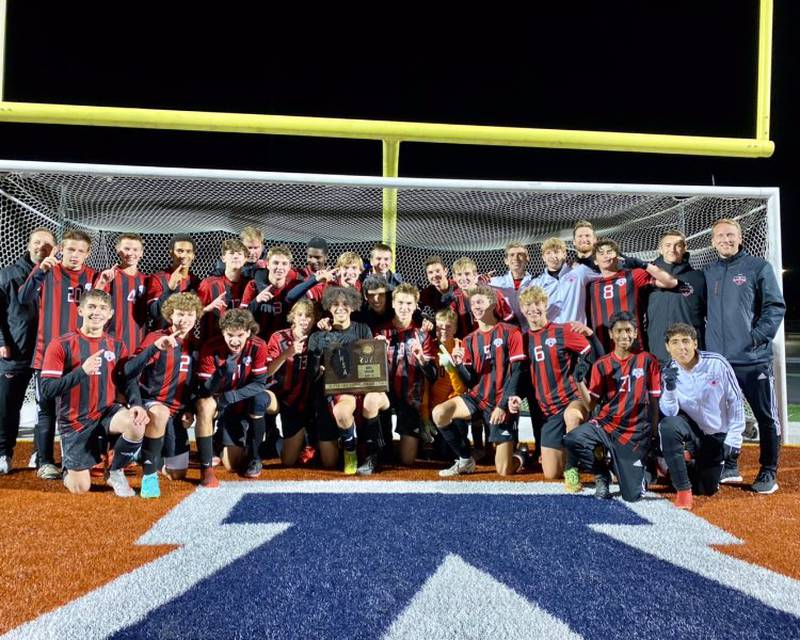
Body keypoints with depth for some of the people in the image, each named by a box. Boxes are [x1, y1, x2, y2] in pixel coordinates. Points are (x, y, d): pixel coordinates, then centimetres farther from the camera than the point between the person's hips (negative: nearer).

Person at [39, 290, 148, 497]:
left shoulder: (117, 346, 3)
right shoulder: (61, 345, -9)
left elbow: (127, 381, 2)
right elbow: (46, 390, -15)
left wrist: (136, 404, -19)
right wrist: (82, 371, -28)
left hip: (107, 412, 3)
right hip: (75, 421, -2)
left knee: (136, 424, -32)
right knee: (80, 489, -3)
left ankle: (115, 473, -2)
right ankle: (69, 468, 36)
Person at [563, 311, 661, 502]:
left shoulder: (647, 360, 1)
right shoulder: (602, 365, 4)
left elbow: (654, 401, 3)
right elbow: (591, 405, 0)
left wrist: (653, 436, 0)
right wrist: (580, 380, -15)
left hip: (636, 432, -1)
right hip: (606, 425, 2)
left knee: (632, 496, -7)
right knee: (571, 440, -30)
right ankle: (602, 475, 1)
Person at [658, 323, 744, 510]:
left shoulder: (717, 363, -16)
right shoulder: (668, 372, -13)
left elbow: (736, 401, -7)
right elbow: (670, 414, -19)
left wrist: (733, 438, -9)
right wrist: (670, 387, -37)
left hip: (717, 434, 0)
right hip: (691, 428, 0)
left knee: (707, 489, 4)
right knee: (667, 425, -36)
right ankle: (683, 490, -24)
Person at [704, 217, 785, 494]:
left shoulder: (759, 267, 1)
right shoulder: (708, 273, 13)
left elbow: (776, 306, -5)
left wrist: (758, 336, -15)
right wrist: (703, 343, 6)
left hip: (754, 359, -4)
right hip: (717, 360, 4)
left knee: (766, 417, 3)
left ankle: (768, 472, 16)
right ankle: (729, 467, 24)